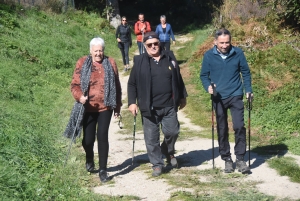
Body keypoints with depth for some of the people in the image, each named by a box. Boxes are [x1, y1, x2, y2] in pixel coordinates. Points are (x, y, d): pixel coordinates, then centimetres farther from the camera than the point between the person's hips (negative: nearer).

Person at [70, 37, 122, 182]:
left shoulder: (110, 63, 4)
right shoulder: (82, 63, 1)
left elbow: (117, 86, 8)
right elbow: (75, 84, -1)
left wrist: (117, 106, 8)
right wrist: (79, 96, -21)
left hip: (105, 107, 0)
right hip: (88, 108, 0)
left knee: (102, 137, -6)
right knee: (88, 139, 6)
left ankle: (103, 170, 5)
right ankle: (89, 160, 38)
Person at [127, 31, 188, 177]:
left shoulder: (169, 57, 7)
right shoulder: (139, 61, -1)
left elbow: (178, 79, 15)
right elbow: (132, 84, 3)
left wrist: (182, 97, 17)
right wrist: (132, 102, -4)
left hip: (169, 106, 2)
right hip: (149, 108, -2)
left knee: (172, 132, 4)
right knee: (151, 138, 3)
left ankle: (168, 152, 35)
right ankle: (157, 164, 18)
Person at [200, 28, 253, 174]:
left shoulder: (238, 53, -5)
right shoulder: (209, 56, -5)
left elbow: (245, 72, 4)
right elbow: (204, 75, 2)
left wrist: (248, 90, -5)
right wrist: (208, 86, -16)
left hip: (235, 96, -1)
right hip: (218, 98, 1)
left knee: (239, 126, -9)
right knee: (222, 130, 9)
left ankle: (240, 158, 4)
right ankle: (227, 159, 22)